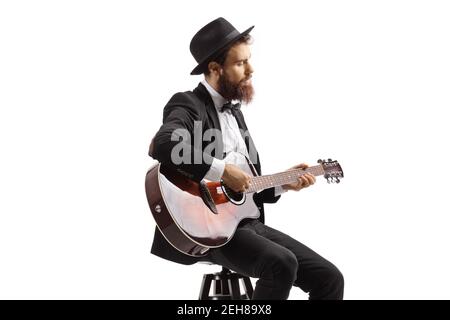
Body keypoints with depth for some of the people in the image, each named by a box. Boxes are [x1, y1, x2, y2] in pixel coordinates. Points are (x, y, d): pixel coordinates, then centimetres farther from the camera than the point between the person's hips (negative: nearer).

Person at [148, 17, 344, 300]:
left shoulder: (234, 113, 19)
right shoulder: (189, 105, -8)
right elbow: (162, 146, -33)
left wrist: (284, 184, 13)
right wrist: (223, 170, -27)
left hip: (247, 222, 9)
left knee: (328, 277, -3)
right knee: (282, 263, -32)